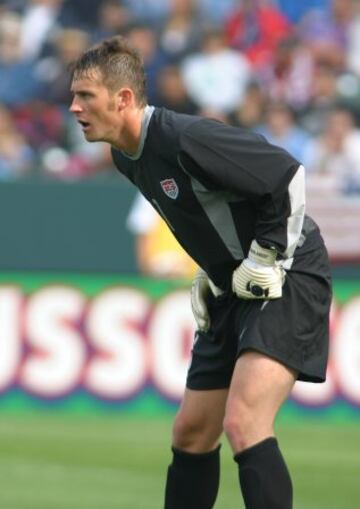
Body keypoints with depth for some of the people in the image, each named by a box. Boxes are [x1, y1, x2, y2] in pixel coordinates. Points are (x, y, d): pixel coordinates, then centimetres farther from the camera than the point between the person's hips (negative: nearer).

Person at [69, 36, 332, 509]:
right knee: (191, 434, 11)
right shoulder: (126, 157, 5)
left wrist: (269, 262, -18)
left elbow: (289, 177, -24)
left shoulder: (184, 138, -24)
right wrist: (211, 274, 13)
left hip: (290, 280, -10)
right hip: (234, 291, 10)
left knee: (243, 425, -24)